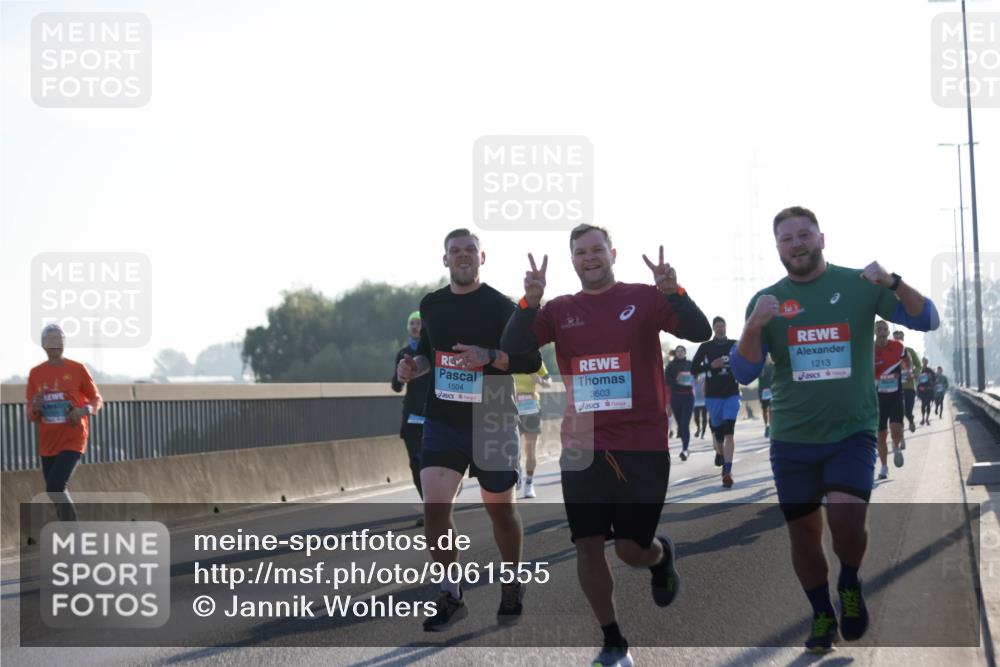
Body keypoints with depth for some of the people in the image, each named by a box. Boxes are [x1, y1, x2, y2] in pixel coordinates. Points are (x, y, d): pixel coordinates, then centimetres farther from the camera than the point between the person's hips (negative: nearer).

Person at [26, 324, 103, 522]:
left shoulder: (77, 369, -2)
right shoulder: (35, 373, 6)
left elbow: (97, 399, 6)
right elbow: (31, 415, 9)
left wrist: (84, 410, -15)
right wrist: (35, 407, -14)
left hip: (73, 440, -4)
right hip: (47, 443, 4)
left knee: (55, 488, -20)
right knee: (58, 491, 8)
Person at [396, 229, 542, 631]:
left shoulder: (500, 306, -8)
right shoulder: (431, 304, 6)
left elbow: (532, 360, -10)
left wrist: (489, 356, -25)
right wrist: (414, 366, 1)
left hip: (492, 424, -3)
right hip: (442, 422, 3)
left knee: (500, 508, 10)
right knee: (434, 505, -11)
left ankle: (512, 586, 33)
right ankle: (450, 596, 3)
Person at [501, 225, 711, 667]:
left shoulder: (644, 298, 0)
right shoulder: (560, 310, 6)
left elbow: (699, 332, -11)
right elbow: (511, 348, -5)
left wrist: (673, 292, -28)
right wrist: (529, 302, -20)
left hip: (642, 447, -2)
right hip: (581, 448, 3)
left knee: (631, 549, -1)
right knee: (588, 547, 0)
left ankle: (662, 556, 37)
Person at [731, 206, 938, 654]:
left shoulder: (858, 285, -1)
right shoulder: (766, 300, 2)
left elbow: (927, 321, -5)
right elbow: (744, 374, -4)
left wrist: (893, 284, -24)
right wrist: (755, 325, -23)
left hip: (852, 432, -2)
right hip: (792, 439, 2)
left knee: (846, 519, -21)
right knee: (803, 535, 8)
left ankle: (850, 586, 10)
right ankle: (822, 615, 30)